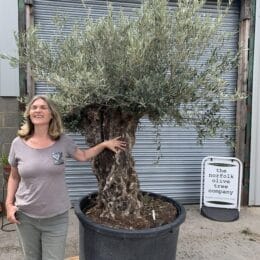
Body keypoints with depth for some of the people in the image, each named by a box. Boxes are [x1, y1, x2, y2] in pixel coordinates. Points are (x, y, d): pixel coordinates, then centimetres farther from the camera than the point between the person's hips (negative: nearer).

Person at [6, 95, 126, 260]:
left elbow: (83, 156, 9)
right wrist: (9, 203, -3)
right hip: (26, 216, 1)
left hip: (57, 217, -1)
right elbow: (14, 177, 6)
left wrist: (105, 144, 2)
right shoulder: (18, 144, -6)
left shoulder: (63, 141, -7)